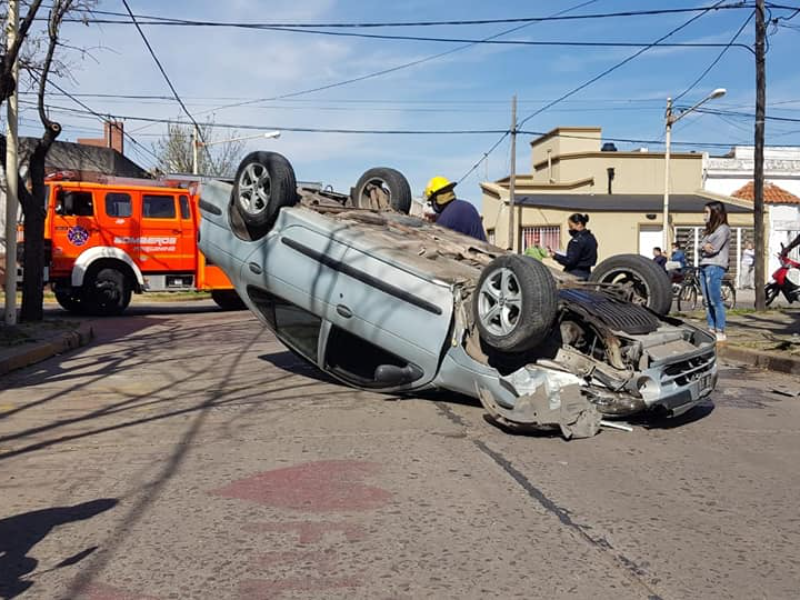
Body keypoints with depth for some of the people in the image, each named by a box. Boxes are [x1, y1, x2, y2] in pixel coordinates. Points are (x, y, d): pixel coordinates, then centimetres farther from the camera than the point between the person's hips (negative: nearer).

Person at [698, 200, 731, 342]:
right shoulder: (709, 230, 23)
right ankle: (712, 330, 10)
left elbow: (713, 249, -12)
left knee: (716, 302, -11)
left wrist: (704, 247, 4)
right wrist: (705, 247, -8)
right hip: (704, 267, 9)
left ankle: (721, 333, -10)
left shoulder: (723, 229, -4)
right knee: (708, 302, 7)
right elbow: (702, 247, 11)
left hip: (715, 267, -9)